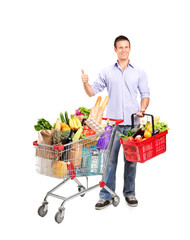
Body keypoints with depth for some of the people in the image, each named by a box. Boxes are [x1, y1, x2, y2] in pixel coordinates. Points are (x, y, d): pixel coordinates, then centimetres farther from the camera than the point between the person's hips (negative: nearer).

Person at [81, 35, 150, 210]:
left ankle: (129, 193, 21)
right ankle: (106, 196, 7)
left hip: (133, 123, 1)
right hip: (112, 122, 0)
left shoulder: (139, 72, 9)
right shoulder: (107, 72, 8)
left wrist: (142, 109, -11)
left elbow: (145, 94, 7)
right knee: (110, 159, -1)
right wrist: (85, 83, -16)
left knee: (131, 160, 7)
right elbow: (93, 92, 5)